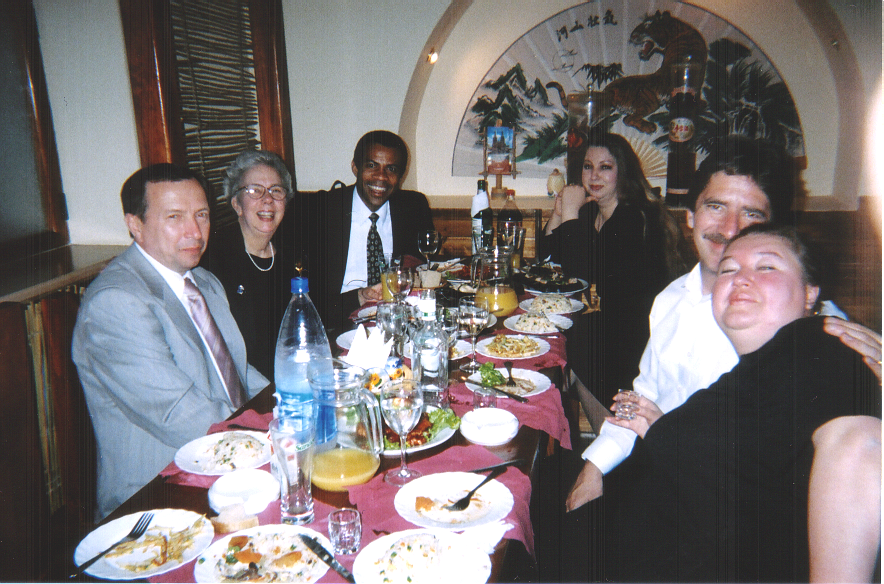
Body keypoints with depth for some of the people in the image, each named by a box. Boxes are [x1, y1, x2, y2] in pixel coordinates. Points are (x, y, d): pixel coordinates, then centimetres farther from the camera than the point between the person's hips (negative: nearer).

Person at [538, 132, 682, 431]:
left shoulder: (638, 217, -18)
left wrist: (571, 213, -22)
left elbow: (586, 270, -28)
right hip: (604, 321, 8)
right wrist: (559, 213, -7)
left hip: (635, 335, -7)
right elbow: (549, 255, 7)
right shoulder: (590, 211, 6)